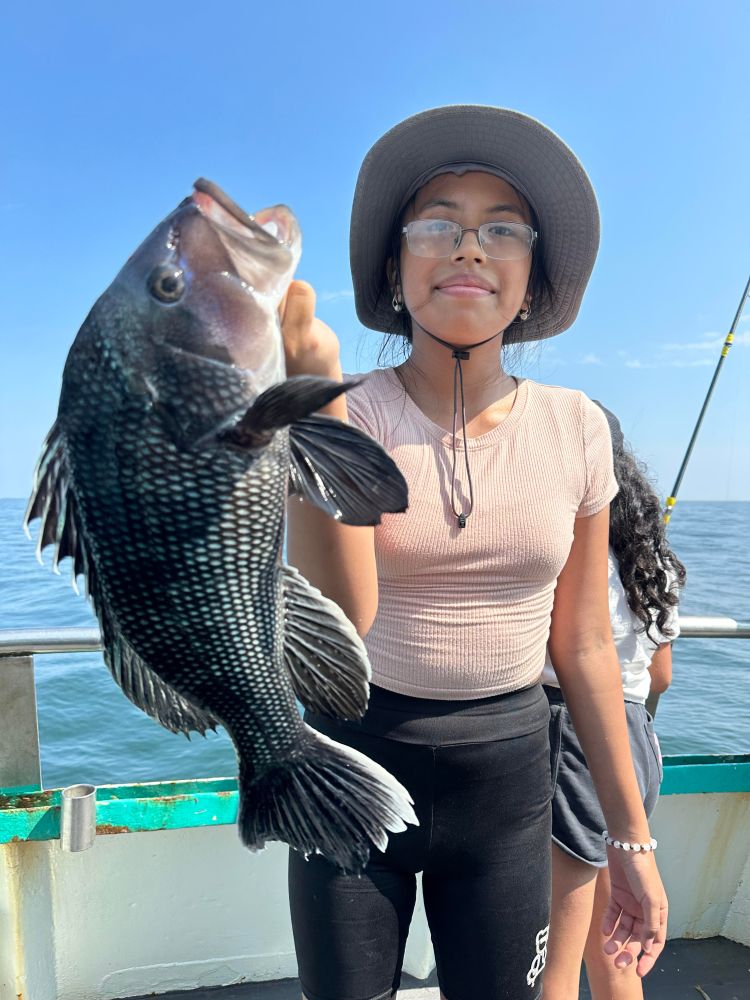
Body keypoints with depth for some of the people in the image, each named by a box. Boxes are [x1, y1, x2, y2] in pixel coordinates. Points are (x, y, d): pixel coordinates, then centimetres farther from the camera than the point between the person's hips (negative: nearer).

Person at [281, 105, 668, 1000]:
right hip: (354, 759, -1)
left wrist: (631, 835, 5)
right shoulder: (350, 416, -13)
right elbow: (340, 616, -27)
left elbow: (583, 642, 0)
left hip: (506, 778, 2)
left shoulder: (575, 429, -6)